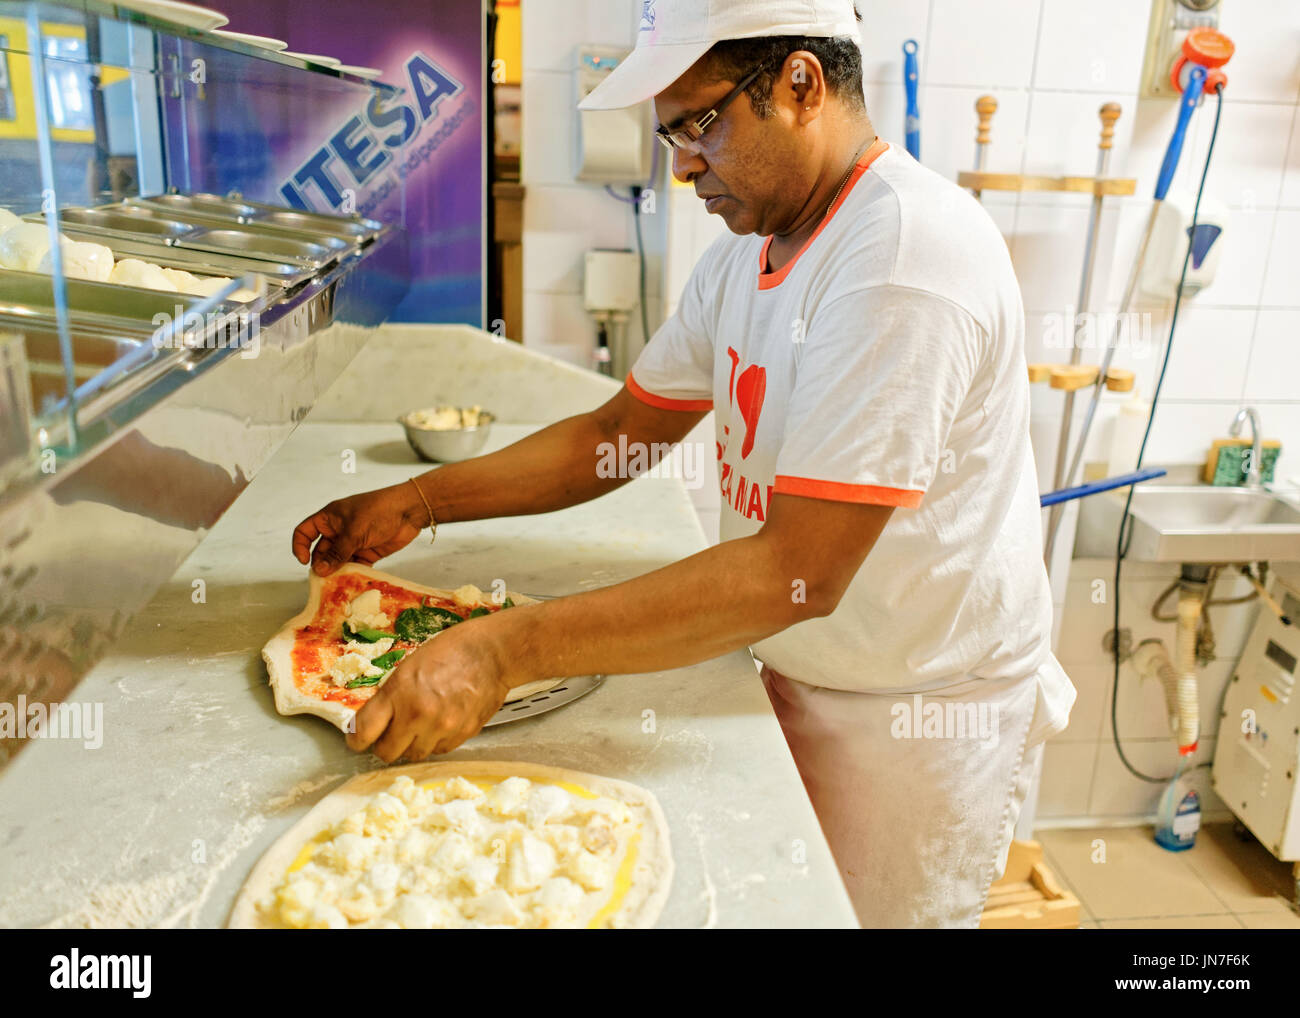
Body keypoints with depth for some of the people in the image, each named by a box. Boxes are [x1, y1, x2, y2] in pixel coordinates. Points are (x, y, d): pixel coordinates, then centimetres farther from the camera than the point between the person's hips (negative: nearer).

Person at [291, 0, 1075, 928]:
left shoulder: (907, 256, -27)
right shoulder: (750, 250, 4)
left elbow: (796, 572, -32)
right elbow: (620, 432, 7)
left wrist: (504, 651, -33)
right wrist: (418, 502, 0)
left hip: (915, 720, -7)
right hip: (797, 672, 7)